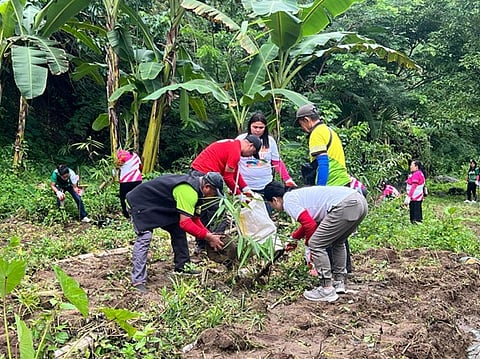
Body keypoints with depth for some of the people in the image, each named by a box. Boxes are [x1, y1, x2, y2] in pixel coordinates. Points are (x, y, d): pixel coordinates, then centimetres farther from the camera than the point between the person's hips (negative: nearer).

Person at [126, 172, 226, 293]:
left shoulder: (196, 188, 2)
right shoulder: (189, 192, -31)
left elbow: (194, 218, 8)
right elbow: (185, 223, -34)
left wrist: (209, 235, -3)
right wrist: (208, 237, -28)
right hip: (141, 203, -10)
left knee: (178, 230, 7)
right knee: (144, 237, -21)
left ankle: (181, 267, 15)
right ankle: (138, 281, -21)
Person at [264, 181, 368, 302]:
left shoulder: (288, 200, 2)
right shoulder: (298, 194, 30)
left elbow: (310, 224, -9)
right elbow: (311, 220, 46)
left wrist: (309, 243, 11)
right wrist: (294, 238, 56)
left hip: (345, 205, -10)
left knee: (316, 245, 1)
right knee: (338, 242, 29)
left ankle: (327, 290, 5)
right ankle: (338, 282, 34)